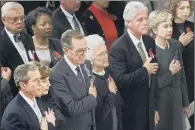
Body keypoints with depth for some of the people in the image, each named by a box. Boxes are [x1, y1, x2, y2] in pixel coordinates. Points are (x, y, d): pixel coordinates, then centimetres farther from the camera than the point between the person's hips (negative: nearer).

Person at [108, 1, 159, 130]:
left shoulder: (150, 41, 4)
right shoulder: (118, 47, -18)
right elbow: (119, 80, -26)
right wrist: (144, 71, -21)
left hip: (149, 106, 6)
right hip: (131, 110, -6)